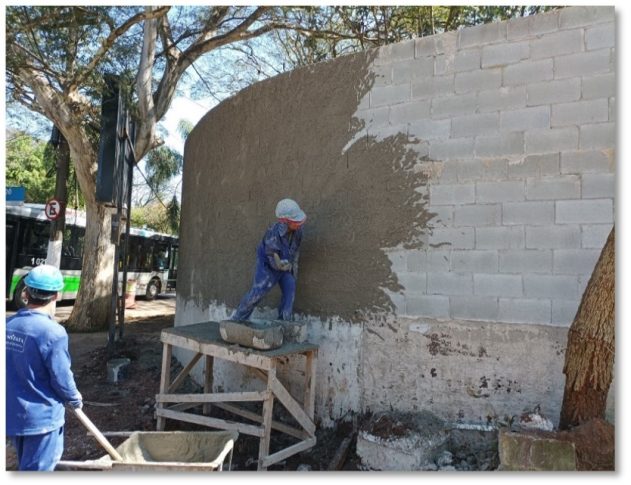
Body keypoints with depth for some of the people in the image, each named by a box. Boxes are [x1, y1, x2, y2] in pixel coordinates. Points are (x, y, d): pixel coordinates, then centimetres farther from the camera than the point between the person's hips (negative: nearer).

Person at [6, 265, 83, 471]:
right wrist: (75, 398, 2)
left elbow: (14, 370, 7)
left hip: (13, 413, 7)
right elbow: (62, 379, -18)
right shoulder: (53, 332, -25)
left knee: (26, 466, 26)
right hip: (42, 416, -7)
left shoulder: (8, 325, -4)